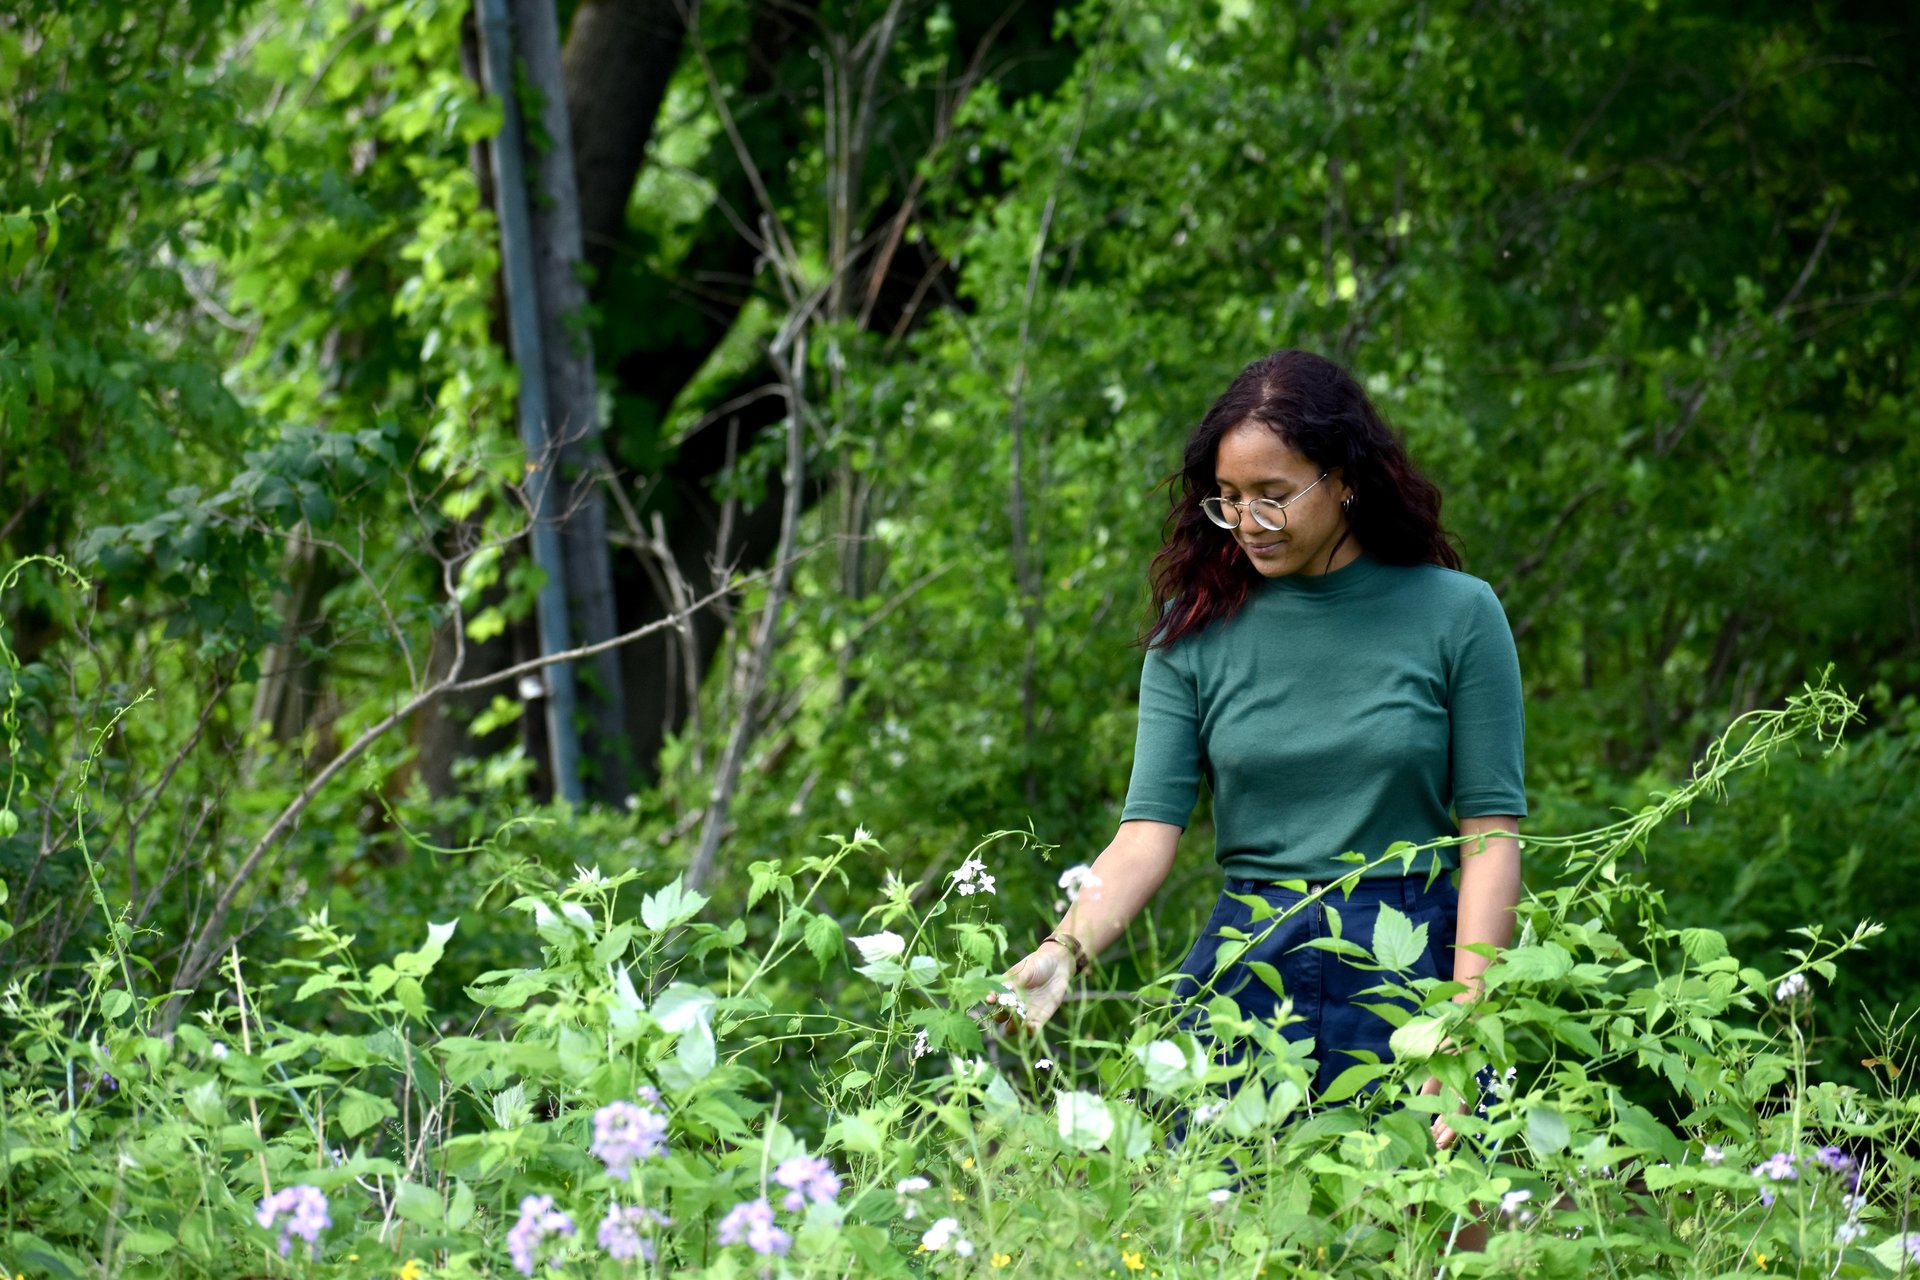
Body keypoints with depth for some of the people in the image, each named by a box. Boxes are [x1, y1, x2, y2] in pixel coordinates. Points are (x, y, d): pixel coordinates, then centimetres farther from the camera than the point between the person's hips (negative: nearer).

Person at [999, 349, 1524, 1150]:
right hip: (1244, 978, 1)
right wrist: (1067, 949, -21)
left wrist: (1465, 1019, -13)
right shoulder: (1198, 630, 4)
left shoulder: (1455, 614, -1)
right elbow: (1149, 829, -3)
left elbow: (1492, 831, -3)